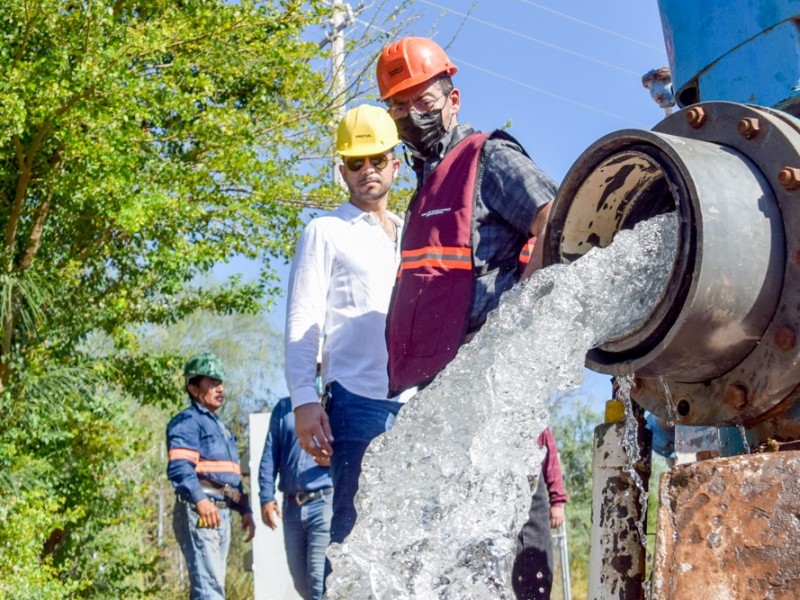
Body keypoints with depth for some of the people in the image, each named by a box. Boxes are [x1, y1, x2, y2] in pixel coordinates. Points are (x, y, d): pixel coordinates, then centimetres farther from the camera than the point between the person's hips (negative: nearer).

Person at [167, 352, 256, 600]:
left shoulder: (221, 427, 26)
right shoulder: (188, 421, -5)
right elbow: (179, 466, -20)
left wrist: (245, 510, 22)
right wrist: (200, 499, -34)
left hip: (222, 512, 10)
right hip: (198, 511, -10)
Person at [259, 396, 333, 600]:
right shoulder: (284, 408, 14)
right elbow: (269, 456, 11)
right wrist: (267, 498, 0)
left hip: (325, 502, -4)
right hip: (292, 505, 4)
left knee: (320, 580, -10)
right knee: (301, 582, 9)